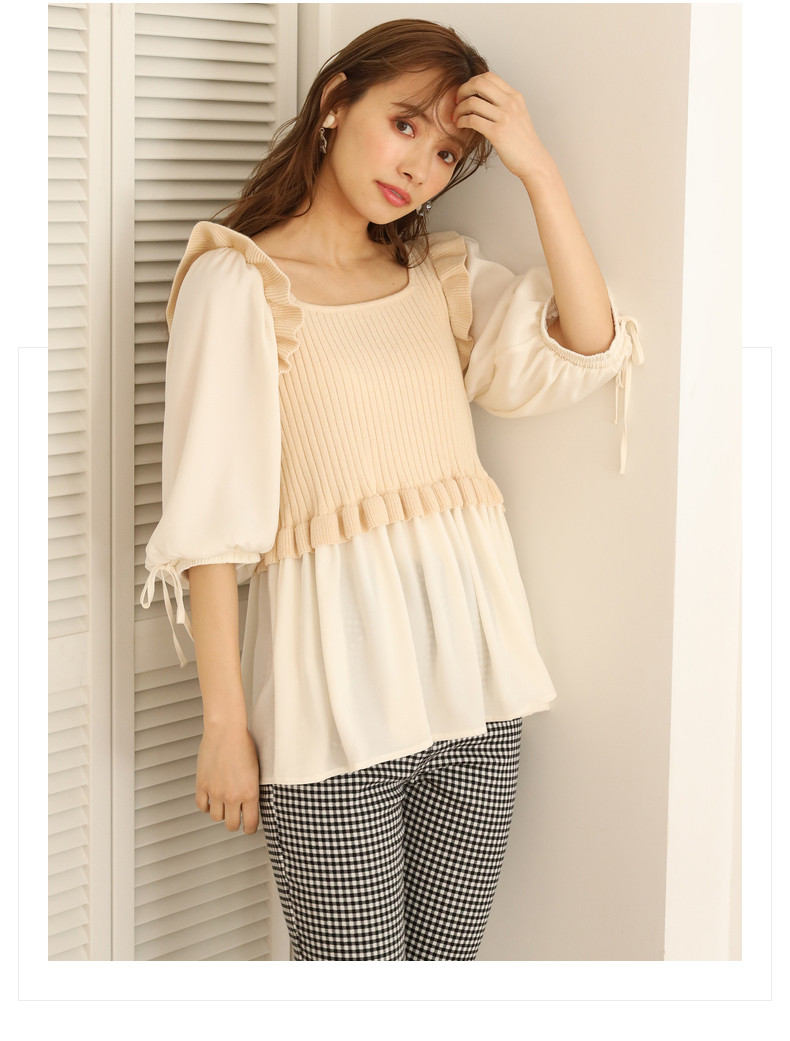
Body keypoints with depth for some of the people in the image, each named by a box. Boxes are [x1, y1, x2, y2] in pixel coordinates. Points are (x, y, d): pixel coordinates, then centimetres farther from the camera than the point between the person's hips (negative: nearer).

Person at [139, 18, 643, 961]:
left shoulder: (442, 274, 13)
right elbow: (210, 519, -8)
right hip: (334, 692, -5)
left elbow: (586, 354, -3)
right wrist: (224, 723, -11)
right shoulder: (237, 280, -4)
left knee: (447, 962, 13)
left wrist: (538, 172, -8)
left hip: (473, 673, 5)